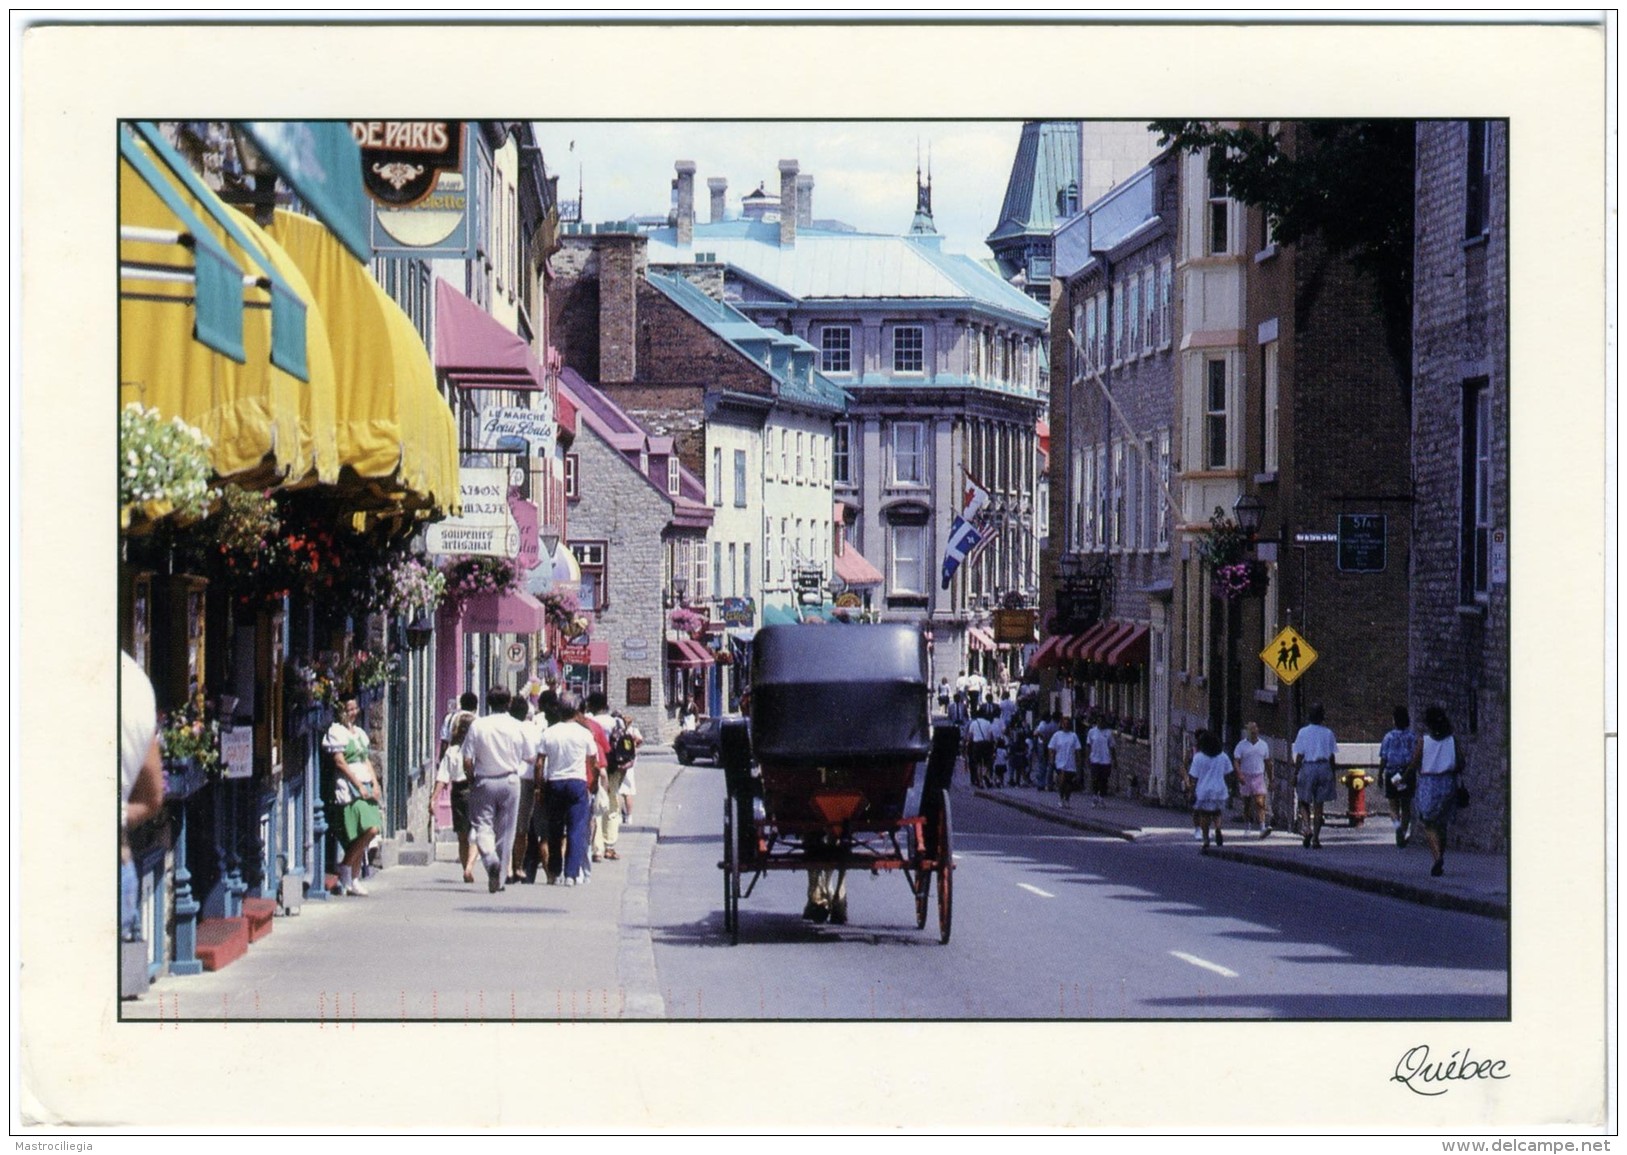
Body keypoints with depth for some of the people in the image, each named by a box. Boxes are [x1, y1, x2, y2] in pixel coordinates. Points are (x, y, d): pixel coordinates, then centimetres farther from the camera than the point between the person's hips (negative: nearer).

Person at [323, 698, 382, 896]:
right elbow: (340, 762, -10)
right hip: (348, 786, -8)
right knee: (370, 829, -17)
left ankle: (354, 879, 6)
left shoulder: (359, 732, 20)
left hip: (365, 785, 8)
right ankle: (345, 869, -3)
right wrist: (359, 785, -14)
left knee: (363, 835, 1)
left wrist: (375, 783, 5)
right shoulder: (336, 731, -4)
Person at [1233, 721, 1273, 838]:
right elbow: (1236, 761, -5)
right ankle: (1247, 827, 23)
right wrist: (1239, 774, -22)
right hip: (1246, 777, 0)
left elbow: (1268, 762, 14)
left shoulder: (1263, 745, 8)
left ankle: (1263, 827, -23)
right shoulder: (1241, 745, 0)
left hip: (1259, 777, 0)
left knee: (1260, 802, -13)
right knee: (1247, 804, 9)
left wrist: (1271, 780, 15)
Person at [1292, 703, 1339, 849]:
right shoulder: (1328, 733, 2)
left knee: (1304, 803, 10)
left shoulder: (1303, 732, -4)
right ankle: (1316, 838, 3)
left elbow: (1299, 756, -4)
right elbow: (1332, 757, 4)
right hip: (1324, 767, 2)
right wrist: (1333, 774, 13)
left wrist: (1295, 775, 1)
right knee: (1318, 805, 6)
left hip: (1307, 767, -2)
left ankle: (1306, 828, -15)